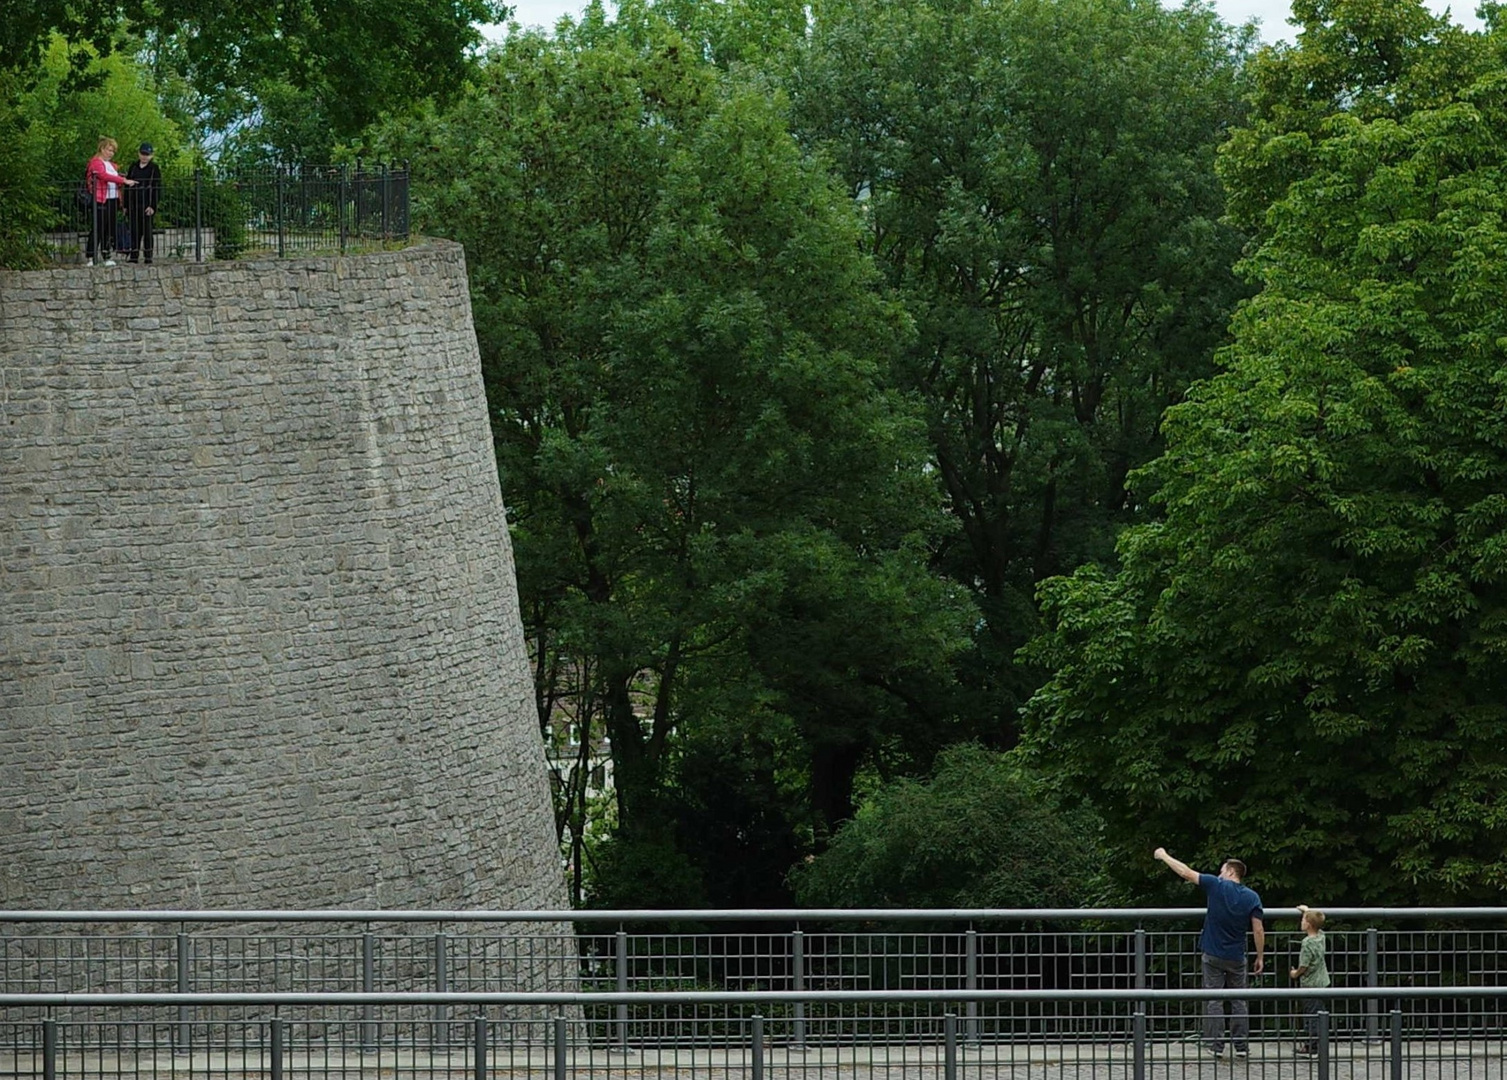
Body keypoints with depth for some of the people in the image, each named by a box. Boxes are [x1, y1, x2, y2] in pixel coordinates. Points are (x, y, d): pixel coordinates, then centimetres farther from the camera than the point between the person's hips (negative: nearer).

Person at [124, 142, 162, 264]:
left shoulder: (154, 168, 0)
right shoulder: (133, 166, 12)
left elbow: (157, 189, -3)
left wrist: (153, 205, -12)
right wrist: (126, 205, 10)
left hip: (147, 205, -4)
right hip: (133, 204, 4)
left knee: (147, 231, -1)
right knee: (134, 231, 4)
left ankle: (148, 256, 4)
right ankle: (134, 255, 7)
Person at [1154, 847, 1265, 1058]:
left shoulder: (1216, 886, -8)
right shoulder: (1252, 897, -1)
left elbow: (1186, 872, -4)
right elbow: (1258, 930, -4)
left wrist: (1164, 856, 9)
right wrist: (1260, 957, 5)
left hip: (1213, 955, -2)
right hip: (1237, 957, 2)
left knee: (1214, 1001, 2)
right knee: (1239, 1002, 9)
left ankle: (1216, 1046, 0)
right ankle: (1241, 1045, 8)